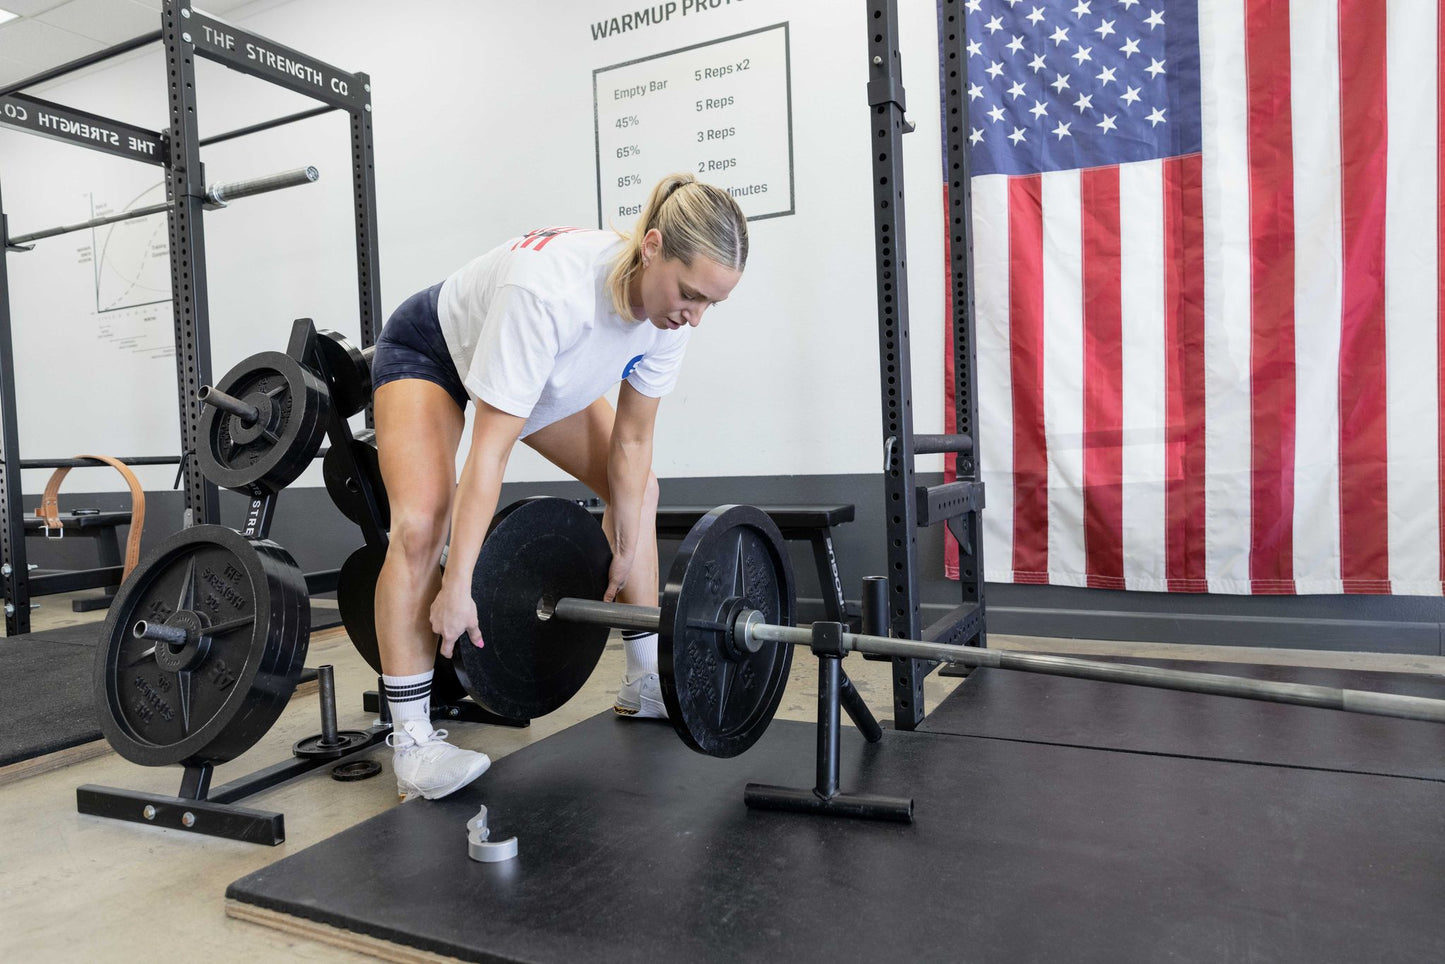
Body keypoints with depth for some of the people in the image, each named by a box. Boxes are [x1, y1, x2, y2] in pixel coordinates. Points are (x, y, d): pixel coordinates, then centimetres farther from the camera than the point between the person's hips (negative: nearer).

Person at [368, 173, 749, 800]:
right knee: (422, 525, -27)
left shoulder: (669, 307, -23)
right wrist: (458, 585, -37)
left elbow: (632, 442, -12)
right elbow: (490, 450, -40)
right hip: (428, 351, -6)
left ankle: (645, 682, 13)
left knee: (638, 490, 2)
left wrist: (631, 553, -10)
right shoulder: (550, 289, -44)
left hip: (541, 368, 7)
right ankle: (410, 740, -14)